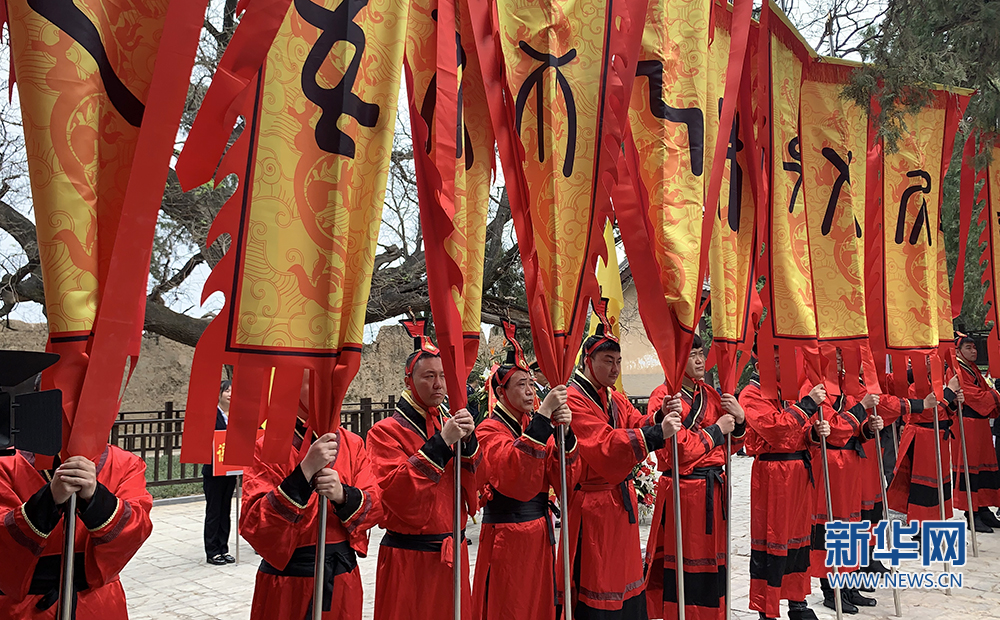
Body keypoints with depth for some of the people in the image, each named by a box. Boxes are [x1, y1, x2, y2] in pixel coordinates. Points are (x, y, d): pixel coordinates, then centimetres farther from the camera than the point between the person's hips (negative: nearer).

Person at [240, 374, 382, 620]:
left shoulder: (353, 444, 3)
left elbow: (374, 507, -1)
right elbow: (252, 523, -18)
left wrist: (342, 495, -22)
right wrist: (306, 470, -28)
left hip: (343, 578, 4)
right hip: (287, 578, -3)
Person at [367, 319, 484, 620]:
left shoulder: (450, 424, 9)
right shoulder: (386, 431, -8)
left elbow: (475, 482, 4)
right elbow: (394, 491, -21)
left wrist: (468, 441, -14)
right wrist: (441, 443, -25)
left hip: (453, 551, 5)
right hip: (408, 557, -5)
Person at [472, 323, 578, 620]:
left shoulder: (539, 426, 9)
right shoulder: (490, 429, -9)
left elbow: (561, 479, -1)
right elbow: (512, 469, -29)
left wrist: (564, 433, -16)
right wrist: (543, 416, -31)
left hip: (540, 531, 6)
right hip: (505, 535, -6)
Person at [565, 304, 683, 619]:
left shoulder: (616, 399, 14)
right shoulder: (573, 400, -16)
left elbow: (638, 427, 5)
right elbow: (604, 446, -26)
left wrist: (660, 417, -16)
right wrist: (656, 433, -32)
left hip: (622, 500, 9)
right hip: (592, 507, -9)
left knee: (625, 573, 15)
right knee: (596, 586, 0)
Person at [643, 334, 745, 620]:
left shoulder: (710, 394, 12)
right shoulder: (663, 396, -9)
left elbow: (730, 447, 17)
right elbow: (673, 452, -19)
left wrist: (739, 420, -3)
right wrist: (716, 430, -10)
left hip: (713, 489, 7)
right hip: (681, 491, -7)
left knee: (712, 559, 13)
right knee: (682, 566, -1)